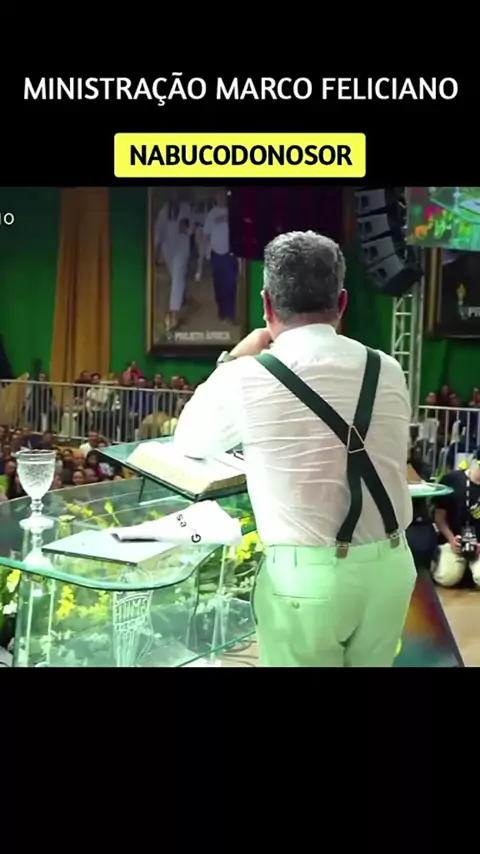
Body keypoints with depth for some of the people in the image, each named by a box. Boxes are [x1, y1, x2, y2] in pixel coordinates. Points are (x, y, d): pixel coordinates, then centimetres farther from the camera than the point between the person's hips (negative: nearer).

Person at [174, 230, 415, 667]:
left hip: (306, 575, -4)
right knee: (371, 663, 22)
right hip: (391, 566, 4)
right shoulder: (388, 371, -1)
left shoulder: (247, 377, -12)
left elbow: (190, 440, 7)